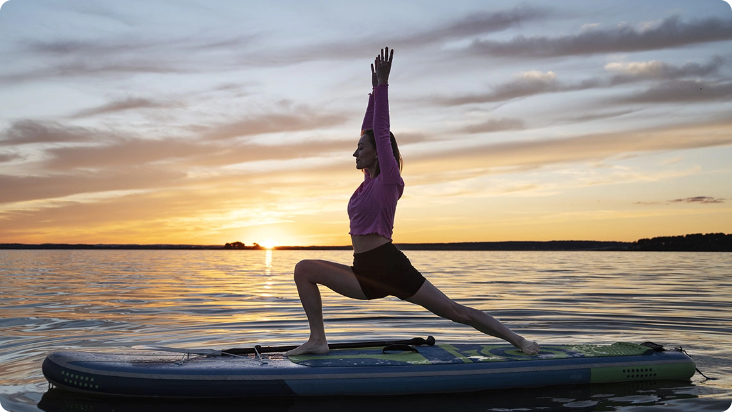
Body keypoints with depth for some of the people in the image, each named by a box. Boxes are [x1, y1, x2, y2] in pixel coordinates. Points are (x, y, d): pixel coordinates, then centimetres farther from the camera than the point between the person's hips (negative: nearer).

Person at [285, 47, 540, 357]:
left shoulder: (388, 180, -7)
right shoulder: (369, 180, 14)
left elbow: (381, 132, -13)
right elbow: (369, 131, 18)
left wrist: (383, 84, -11)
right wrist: (375, 90, 20)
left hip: (390, 268, -8)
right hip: (366, 274, 8)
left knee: (455, 312, -5)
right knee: (304, 269, -2)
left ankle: (518, 340, 8)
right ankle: (318, 340, -5)